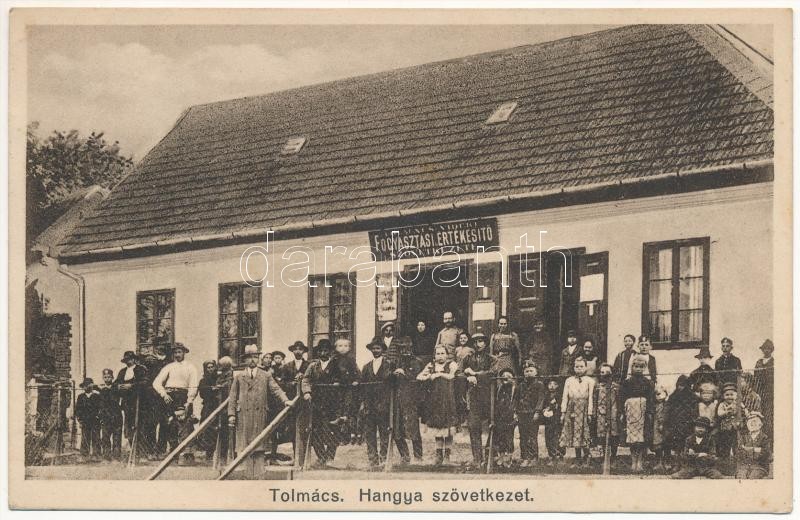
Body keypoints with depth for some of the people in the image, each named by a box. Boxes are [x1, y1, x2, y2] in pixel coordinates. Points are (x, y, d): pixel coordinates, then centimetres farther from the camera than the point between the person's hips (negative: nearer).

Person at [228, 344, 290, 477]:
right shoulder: (239, 377, 12)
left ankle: (258, 475, 1)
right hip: (243, 417, 0)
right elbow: (232, 397, 10)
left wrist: (285, 400, -16)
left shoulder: (266, 376, 12)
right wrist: (231, 414, -1)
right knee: (242, 450, -2)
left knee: (259, 450, 0)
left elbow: (276, 390, 2)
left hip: (260, 417, 0)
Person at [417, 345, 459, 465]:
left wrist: (438, 374, -8)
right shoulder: (431, 365, 14)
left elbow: (451, 376, -14)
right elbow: (418, 377, 8)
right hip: (435, 400, 3)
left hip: (448, 399, -3)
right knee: (437, 428, 2)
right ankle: (439, 455, 7)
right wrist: (429, 376, -9)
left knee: (448, 428, -5)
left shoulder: (451, 364, 4)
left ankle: (447, 455, 2)